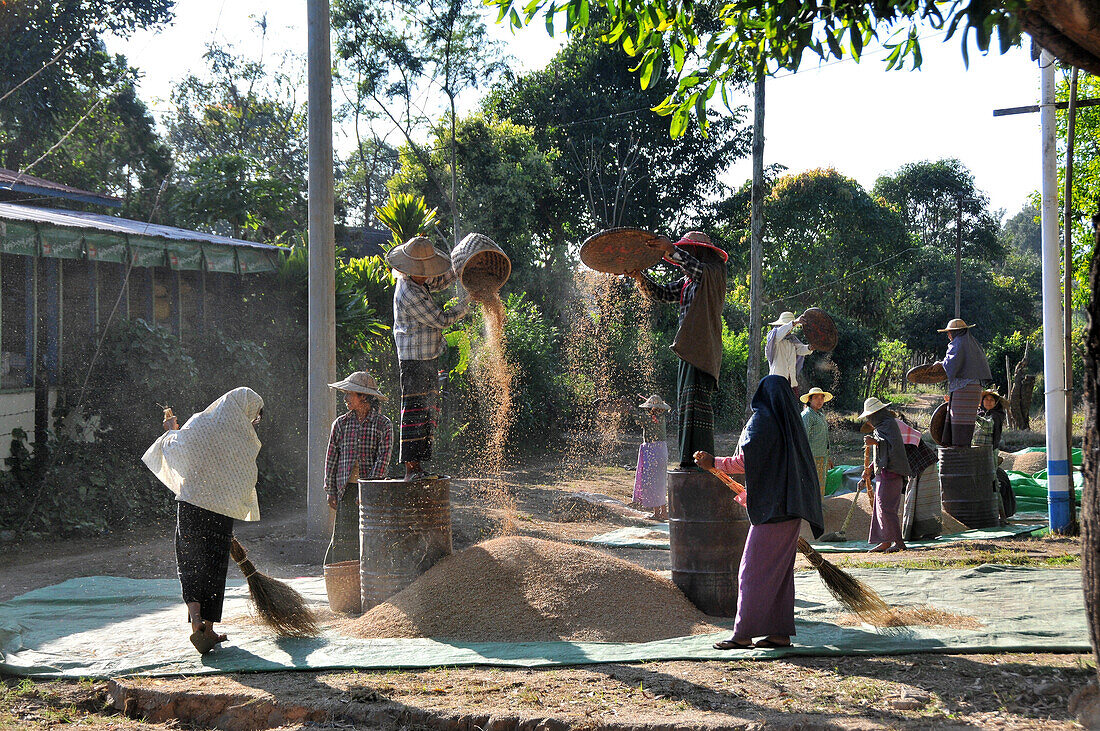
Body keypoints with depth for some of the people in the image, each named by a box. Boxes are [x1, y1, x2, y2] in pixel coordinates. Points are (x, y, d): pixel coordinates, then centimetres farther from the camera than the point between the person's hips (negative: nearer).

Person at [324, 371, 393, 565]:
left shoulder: (383, 425, 0)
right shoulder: (341, 424, 10)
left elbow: (383, 459, -7)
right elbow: (331, 458, 12)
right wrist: (330, 490, 6)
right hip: (346, 489, 2)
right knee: (343, 534, -4)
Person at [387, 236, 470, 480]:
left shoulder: (418, 282, 8)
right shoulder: (409, 293, -21)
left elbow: (439, 281, 28)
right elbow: (441, 320, -17)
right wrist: (465, 302, -7)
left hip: (427, 358, 10)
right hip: (414, 360, -10)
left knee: (427, 412, 12)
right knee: (414, 412, -8)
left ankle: (418, 466, 16)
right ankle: (411, 469, -7)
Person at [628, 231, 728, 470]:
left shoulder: (716, 271, 0)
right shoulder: (687, 281, 24)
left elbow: (699, 269, -21)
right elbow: (663, 293, 22)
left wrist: (670, 249, -27)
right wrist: (639, 277, 8)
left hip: (704, 347, -9)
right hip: (689, 349, 9)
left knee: (697, 400, -16)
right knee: (686, 403, 6)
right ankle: (689, 460, 6)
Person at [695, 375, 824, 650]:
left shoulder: (761, 421, -9)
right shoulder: (792, 423, 13)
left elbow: (744, 460, -17)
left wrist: (714, 462, -4)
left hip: (771, 508, -8)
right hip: (791, 509, 8)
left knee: (754, 570, -5)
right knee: (781, 571, 11)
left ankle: (743, 634, -4)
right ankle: (781, 632, 10)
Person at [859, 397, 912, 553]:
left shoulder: (889, 424, -10)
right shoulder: (882, 426, 20)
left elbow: (893, 445, -24)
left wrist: (876, 442, -37)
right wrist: (870, 469, 24)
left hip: (890, 472, -11)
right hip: (883, 472, 11)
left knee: (886, 507, -14)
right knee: (880, 508, 9)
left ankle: (899, 542, -14)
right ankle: (885, 542, 10)